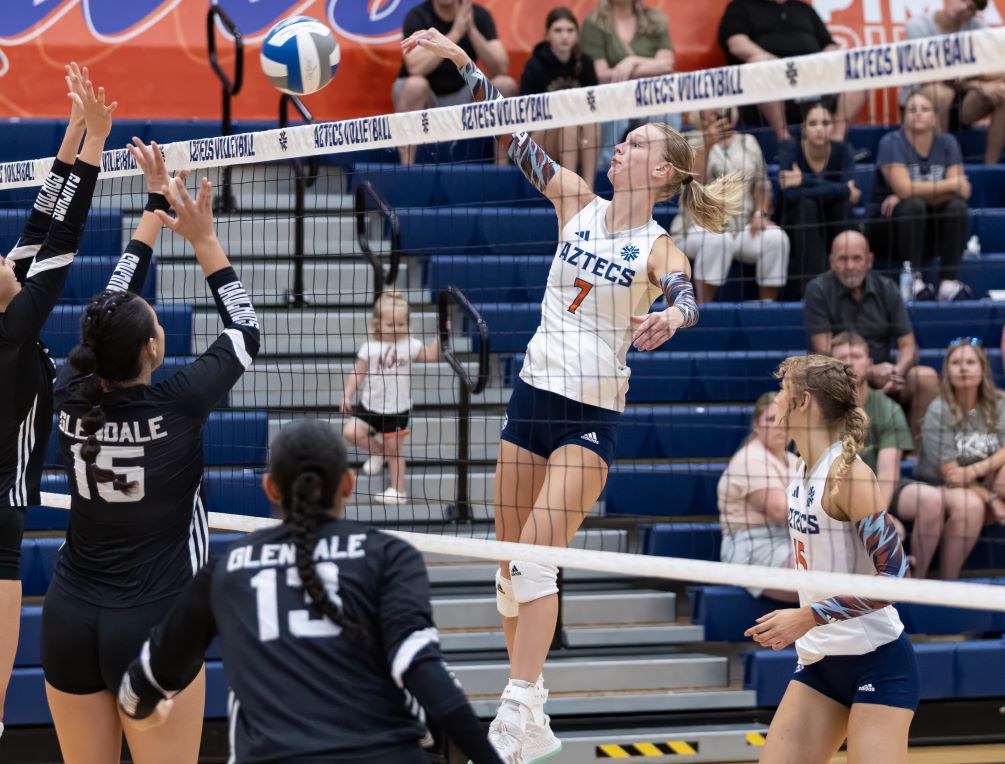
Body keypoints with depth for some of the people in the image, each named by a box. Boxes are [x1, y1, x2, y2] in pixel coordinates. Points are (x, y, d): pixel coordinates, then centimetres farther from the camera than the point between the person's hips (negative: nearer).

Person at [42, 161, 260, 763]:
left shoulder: (73, 396, -5)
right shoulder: (177, 406, -15)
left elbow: (113, 308, 11)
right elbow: (247, 332, 1)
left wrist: (157, 205, 18)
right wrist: (204, 239, 3)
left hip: (68, 621, 5)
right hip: (152, 624, -5)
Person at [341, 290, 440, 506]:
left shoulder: (409, 345, -5)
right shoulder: (370, 347, -3)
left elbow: (431, 355, -14)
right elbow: (358, 373, 1)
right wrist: (347, 396, -5)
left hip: (396, 410, -2)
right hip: (370, 405, 2)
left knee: (393, 449, 6)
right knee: (351, 432, -13)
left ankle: (398, 490, 19)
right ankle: (377, 452, 15)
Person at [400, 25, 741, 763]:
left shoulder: (660, 249, -7)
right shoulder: (577, 203, 5)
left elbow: (686, 300, -26)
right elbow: (516, 134, 1)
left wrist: (669, 318, -50)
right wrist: (461, 60, -7)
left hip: (593, 413, -5)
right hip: (534, 393, 5)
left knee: (537, 554, -18)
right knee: (511, 559, 6)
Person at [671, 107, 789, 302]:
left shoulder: (748, 142, 14)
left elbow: (762, 184, 15)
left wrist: (760, 214, -3)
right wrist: (707, 145, -30)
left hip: (744, 227, 4)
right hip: (700, 227, -4)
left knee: (776, 239, -26)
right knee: (716, 239, -38)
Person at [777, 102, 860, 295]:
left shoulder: (842, 150, -11)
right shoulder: (790, 148, -17)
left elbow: (849, 185, -28)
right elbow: (791, 194, -32)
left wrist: (805, 180, -32)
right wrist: (843, 190, -32)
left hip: (834, 228, 1)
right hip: (797, 226, -1)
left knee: (842, 202, -30)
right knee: (807, 205, -34)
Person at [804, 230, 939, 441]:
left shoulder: (886, 288, 5)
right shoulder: (818, 290, -5)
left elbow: (908, 346, 1)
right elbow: (825, 351, -11)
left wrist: (897, 373, -23)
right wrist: (871, 372, -24)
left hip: (881, 375, 3)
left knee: (927, 377, -23)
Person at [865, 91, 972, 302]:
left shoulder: (947, 143, 1)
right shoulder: (891, 143, -11)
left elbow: (962, 192, -13)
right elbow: (904, 189, -25)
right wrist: (951, 185, -18)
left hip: (931, 232, 4)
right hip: (888, 228, -4)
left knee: (957, 206, -23)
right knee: (913, 205, -32)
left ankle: (949, 282, -28)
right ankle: (913, 281, -35)